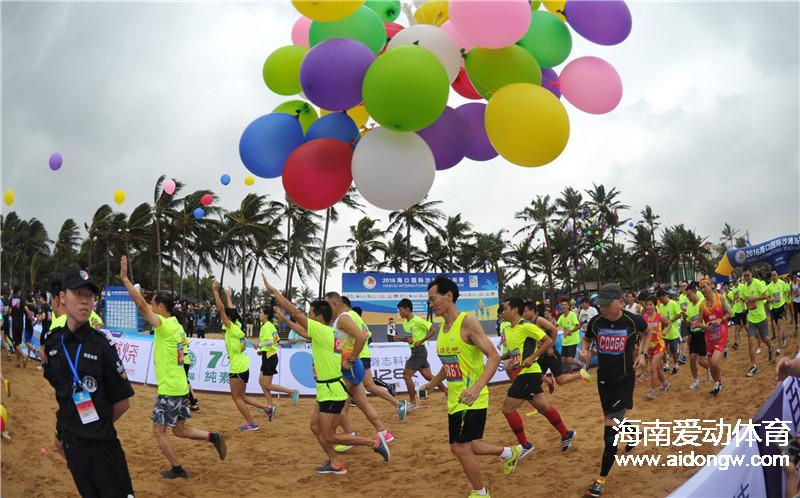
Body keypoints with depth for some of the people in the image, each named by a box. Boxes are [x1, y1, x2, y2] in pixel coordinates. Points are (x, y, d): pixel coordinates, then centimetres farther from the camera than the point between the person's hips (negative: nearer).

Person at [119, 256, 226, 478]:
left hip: (169, 389, -9)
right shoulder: (175, 324, 8)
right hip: (181, 386, 9)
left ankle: (177, 469, 11)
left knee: (159, 431, 6)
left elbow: (141, 305, -21)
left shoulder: (164, 325, -16)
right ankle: (213, 437, 3)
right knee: (180, 430, 18)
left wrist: (125, 278, -18)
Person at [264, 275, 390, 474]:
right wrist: (286, 321, 27)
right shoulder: (329, 333, 8)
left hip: (331, 391, -10)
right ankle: (335, 463, 17)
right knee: (315, 427, 14)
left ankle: (374, 442, 2)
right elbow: (304, 333, 27)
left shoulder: (321, 330, -17)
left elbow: (294, 311, -17)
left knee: (329, 436, -2)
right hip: (327, 390, 10)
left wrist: (273, 290, -11)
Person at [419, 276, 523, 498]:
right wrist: (433, 384, 26)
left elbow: (494, 356, -24)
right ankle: (509, 452, 37)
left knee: (461, 448, -6)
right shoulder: (443, 326, 8)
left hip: (472, 400, -9)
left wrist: (477, 388, -35)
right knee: (461, 446, 17)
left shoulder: (467, 322, -17)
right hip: (455, 400, 9)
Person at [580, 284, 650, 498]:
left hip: (624, 380, -4)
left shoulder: (633, 321, -16)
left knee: (611, 426, -11)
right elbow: (587, 339, 12)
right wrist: (584, 350, -10)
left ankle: (602, 479, -3)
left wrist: (642, 354, -4)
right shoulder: (595, 322, -10)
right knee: (614, 421, 22)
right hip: (603, 379, 4)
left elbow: (647, 332, 9)